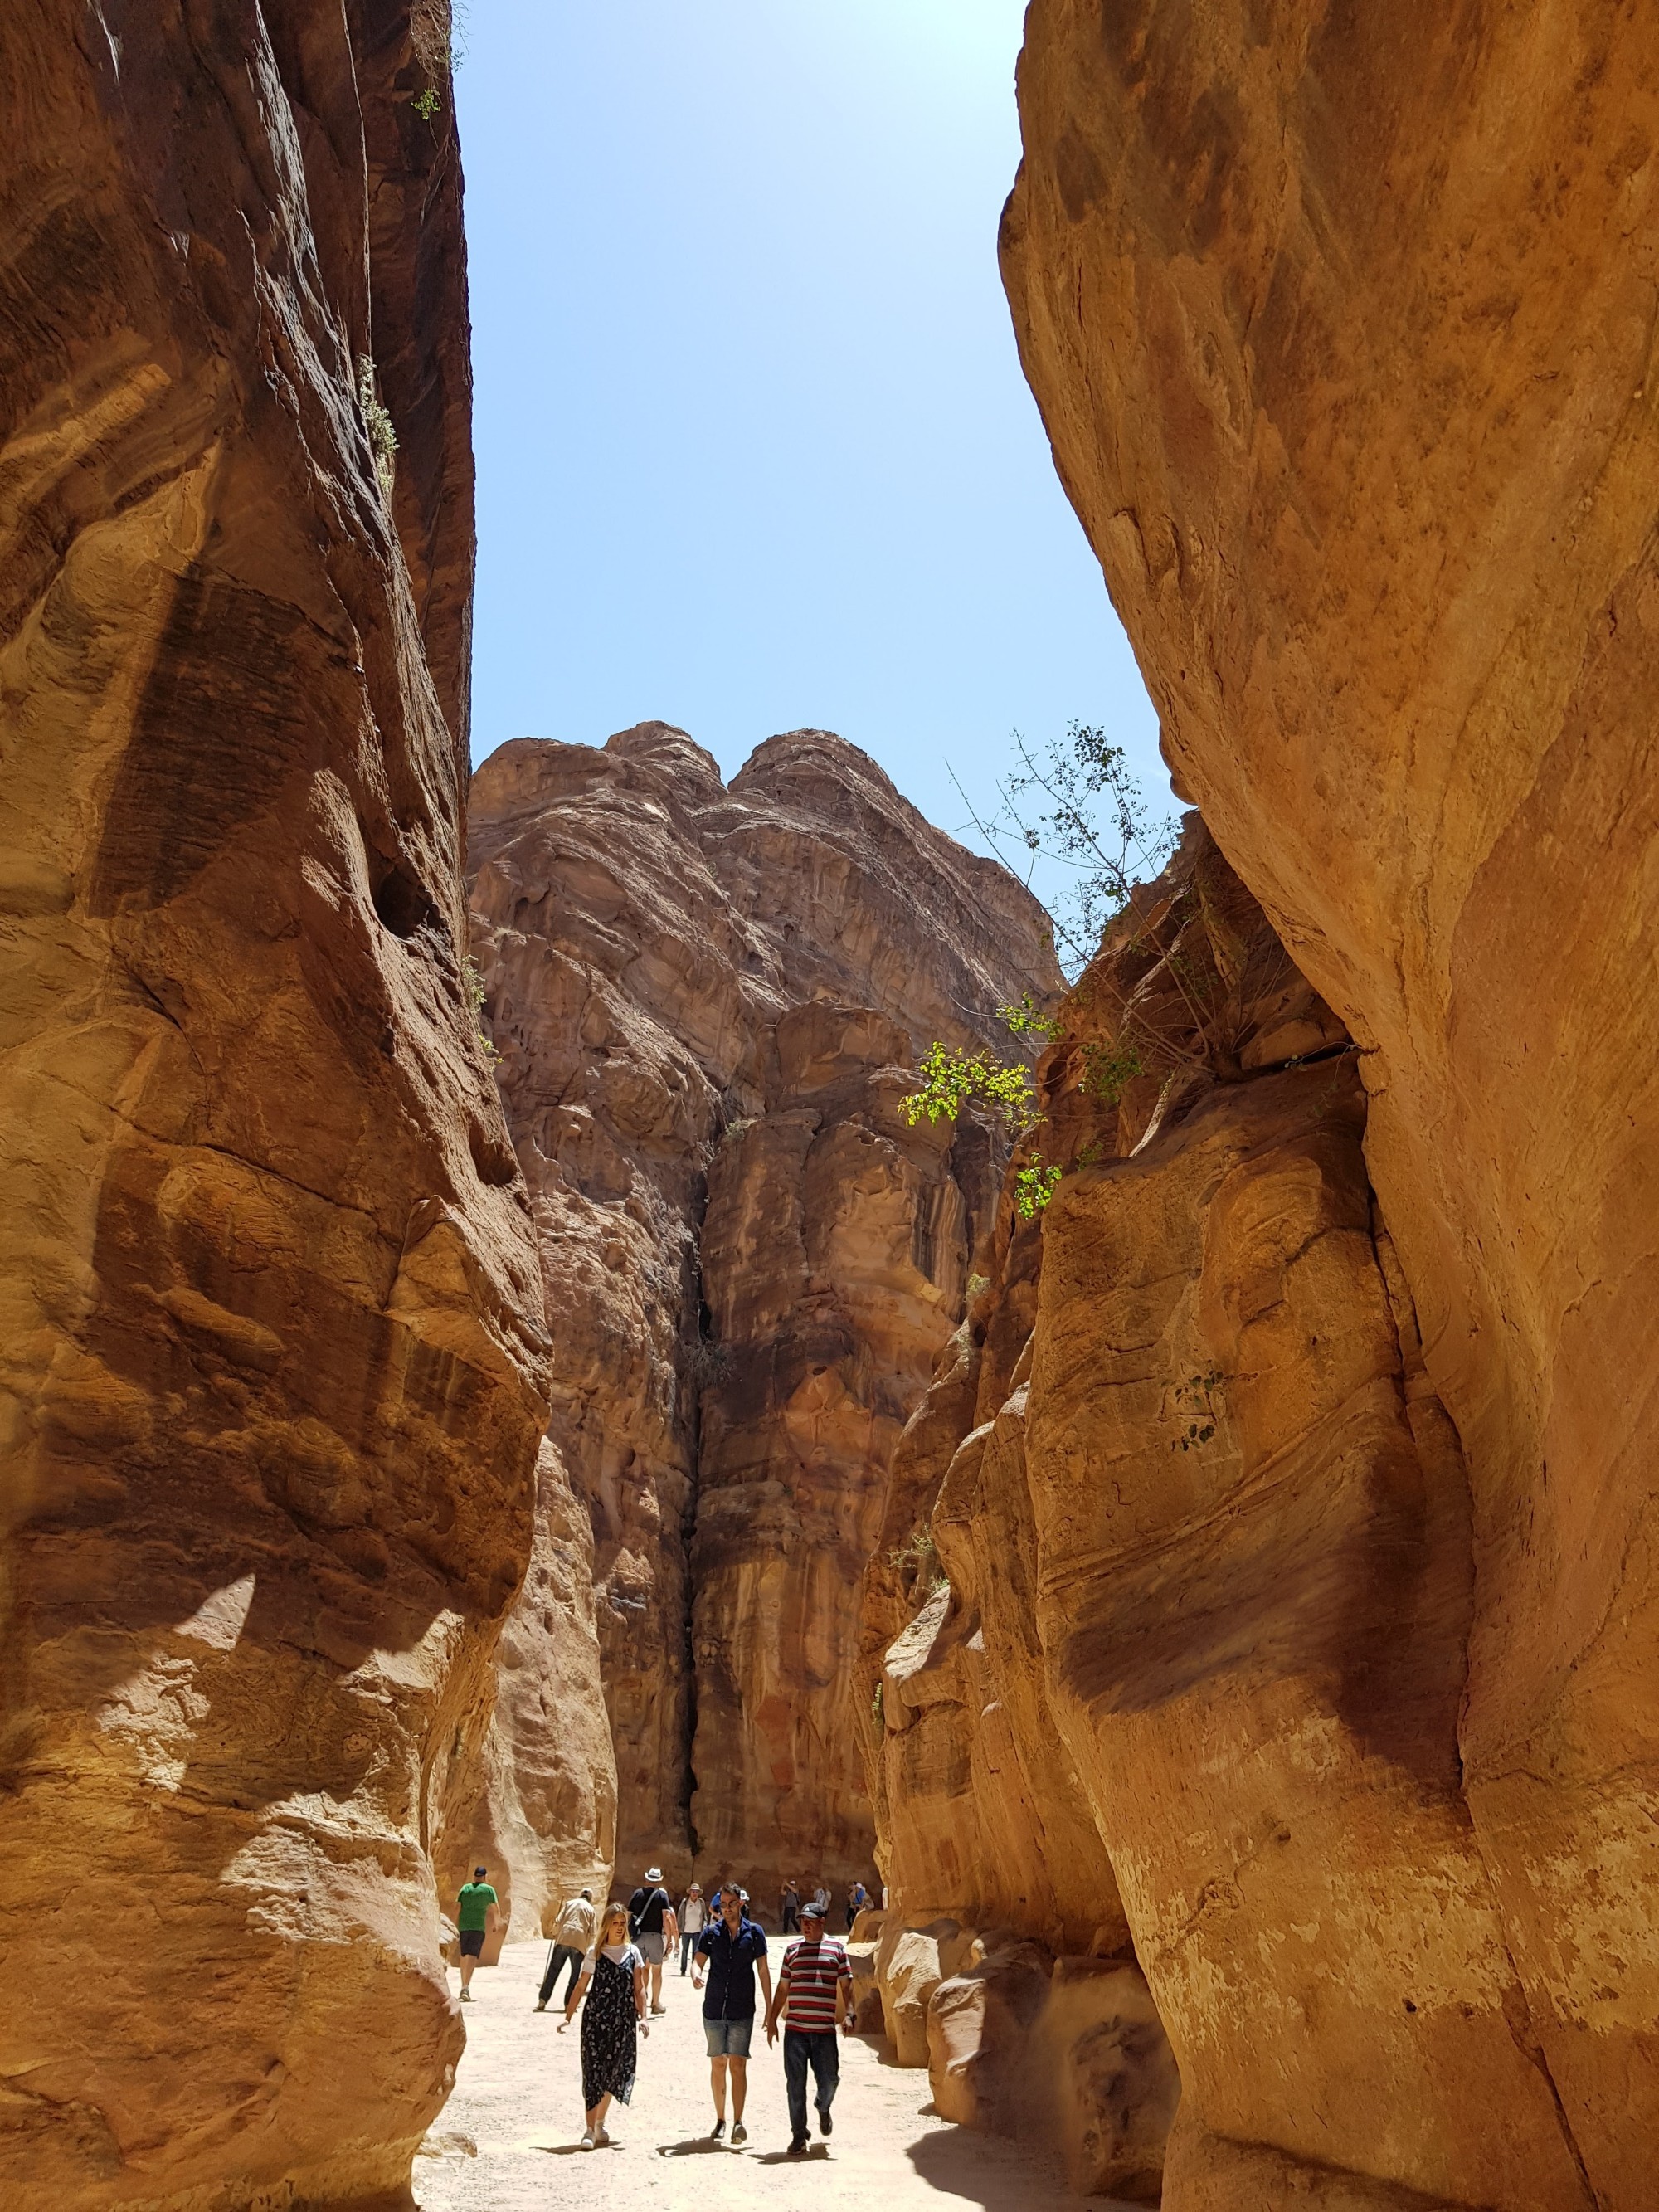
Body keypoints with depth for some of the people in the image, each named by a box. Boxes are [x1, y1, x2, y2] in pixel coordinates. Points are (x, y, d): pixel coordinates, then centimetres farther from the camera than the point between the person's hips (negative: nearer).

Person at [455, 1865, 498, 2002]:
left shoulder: (465, 1888, 11)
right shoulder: (488, 1889, 3)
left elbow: (457, 1907, 5)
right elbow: (493, 1909, 3)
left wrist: (456, 1926, 10)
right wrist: (494, 1925, 18)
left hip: (463, 1925, 4)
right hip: (478, 1926, -4)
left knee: (464, 1956, 17)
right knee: (472, 1956, -9)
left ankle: (463, 1987, 25)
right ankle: (466, 1987, -23)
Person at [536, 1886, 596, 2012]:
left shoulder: (570, 1903, 16)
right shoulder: (590, 1909, 15)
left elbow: (558, 1922, 7)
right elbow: (592, 1933, 8)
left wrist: (555, 1933, 24)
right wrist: (586, 1946, 22)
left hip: (563, 1940, 1)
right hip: (579, 1943, -1)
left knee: (553, 1971, 7)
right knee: (575, 1975, 10)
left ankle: (542, 2000, 0)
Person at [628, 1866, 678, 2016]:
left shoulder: (637, 1894, 6)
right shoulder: (662, 1895, -1)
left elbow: (628, 1916, 2)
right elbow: (666, 1918, -8)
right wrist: (669, 1939, -6)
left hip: (638, 1935, 2)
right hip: (655, 1935, -2)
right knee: (657, 1970, 10)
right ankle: (656, 2003, 15)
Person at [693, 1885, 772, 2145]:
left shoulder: (754, 1932, -1)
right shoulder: (711, 1932, 2)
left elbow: (763, 1970, 2)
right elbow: (699, 1962, -4)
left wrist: (770, 2008, 1)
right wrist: (695, 1975, -28)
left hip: (742, 2010, -2)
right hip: (714, 2009, 2)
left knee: (738, 2065, -6)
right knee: (717, 2064, 9)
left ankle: (738, 2121, 3)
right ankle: (720, 2119, 22)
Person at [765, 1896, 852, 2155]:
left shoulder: (837, 1947, 4)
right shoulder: (792, 1950, 10)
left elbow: (846, 1984, 5)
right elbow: (783, 1988, 15)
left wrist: (847, 2012, -7)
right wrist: (772, 2020, 12)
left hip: (825, 2029, -1)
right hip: (794, 2028, 1)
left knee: (828, 2080, 2)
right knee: (796, 2084, 2)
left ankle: (823, 2108, 35)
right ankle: (798, 2136, 16)